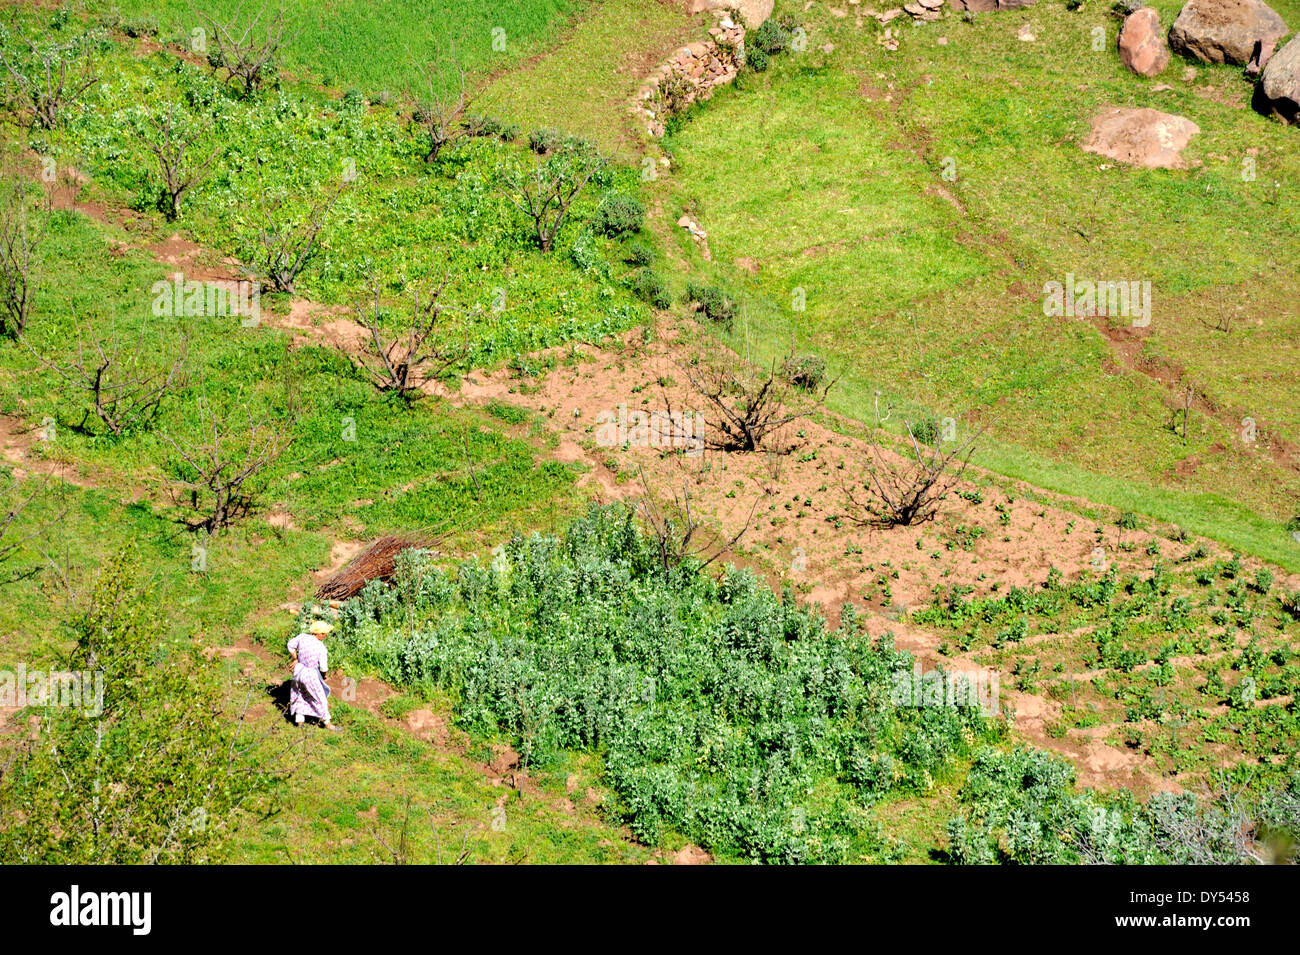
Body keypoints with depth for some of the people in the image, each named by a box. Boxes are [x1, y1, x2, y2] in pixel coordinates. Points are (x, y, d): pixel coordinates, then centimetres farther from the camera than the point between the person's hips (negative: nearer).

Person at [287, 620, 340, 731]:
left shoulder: (302, 637, -12)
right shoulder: (321, 648, -25)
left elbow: (291, 645, 4)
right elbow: (323, 667, -17)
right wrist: (325, 674, 6)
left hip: (299, 669, 6)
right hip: (310, 674, -6)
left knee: (300, 694, 26)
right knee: (320, 698, 13)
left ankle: (299, 720, 34)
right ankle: (327, 723, 27)